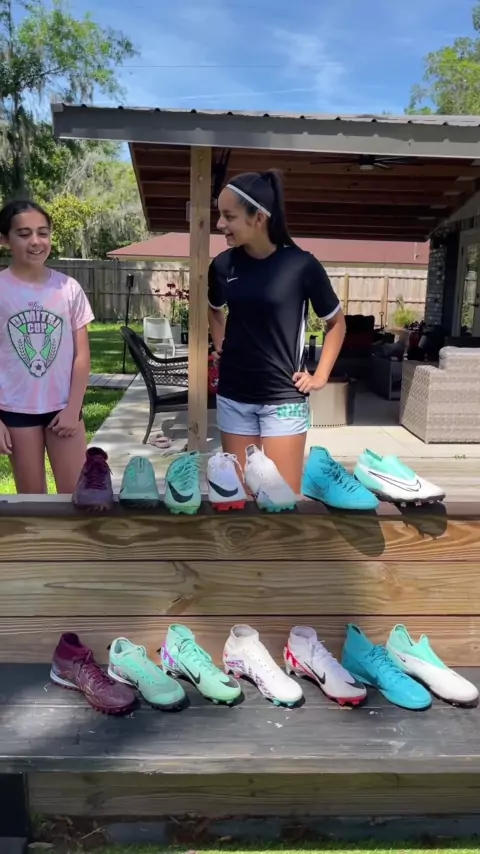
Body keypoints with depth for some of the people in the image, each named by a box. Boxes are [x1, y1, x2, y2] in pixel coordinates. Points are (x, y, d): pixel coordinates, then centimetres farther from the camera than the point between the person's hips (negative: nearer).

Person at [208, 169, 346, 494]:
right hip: (233, 397, 4)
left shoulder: (301, 265, -11)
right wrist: (221, 346, 11)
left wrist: (320, 376, -1)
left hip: (283, 398, -3)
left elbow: (336, 322, 3)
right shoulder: (223, 265, -1)